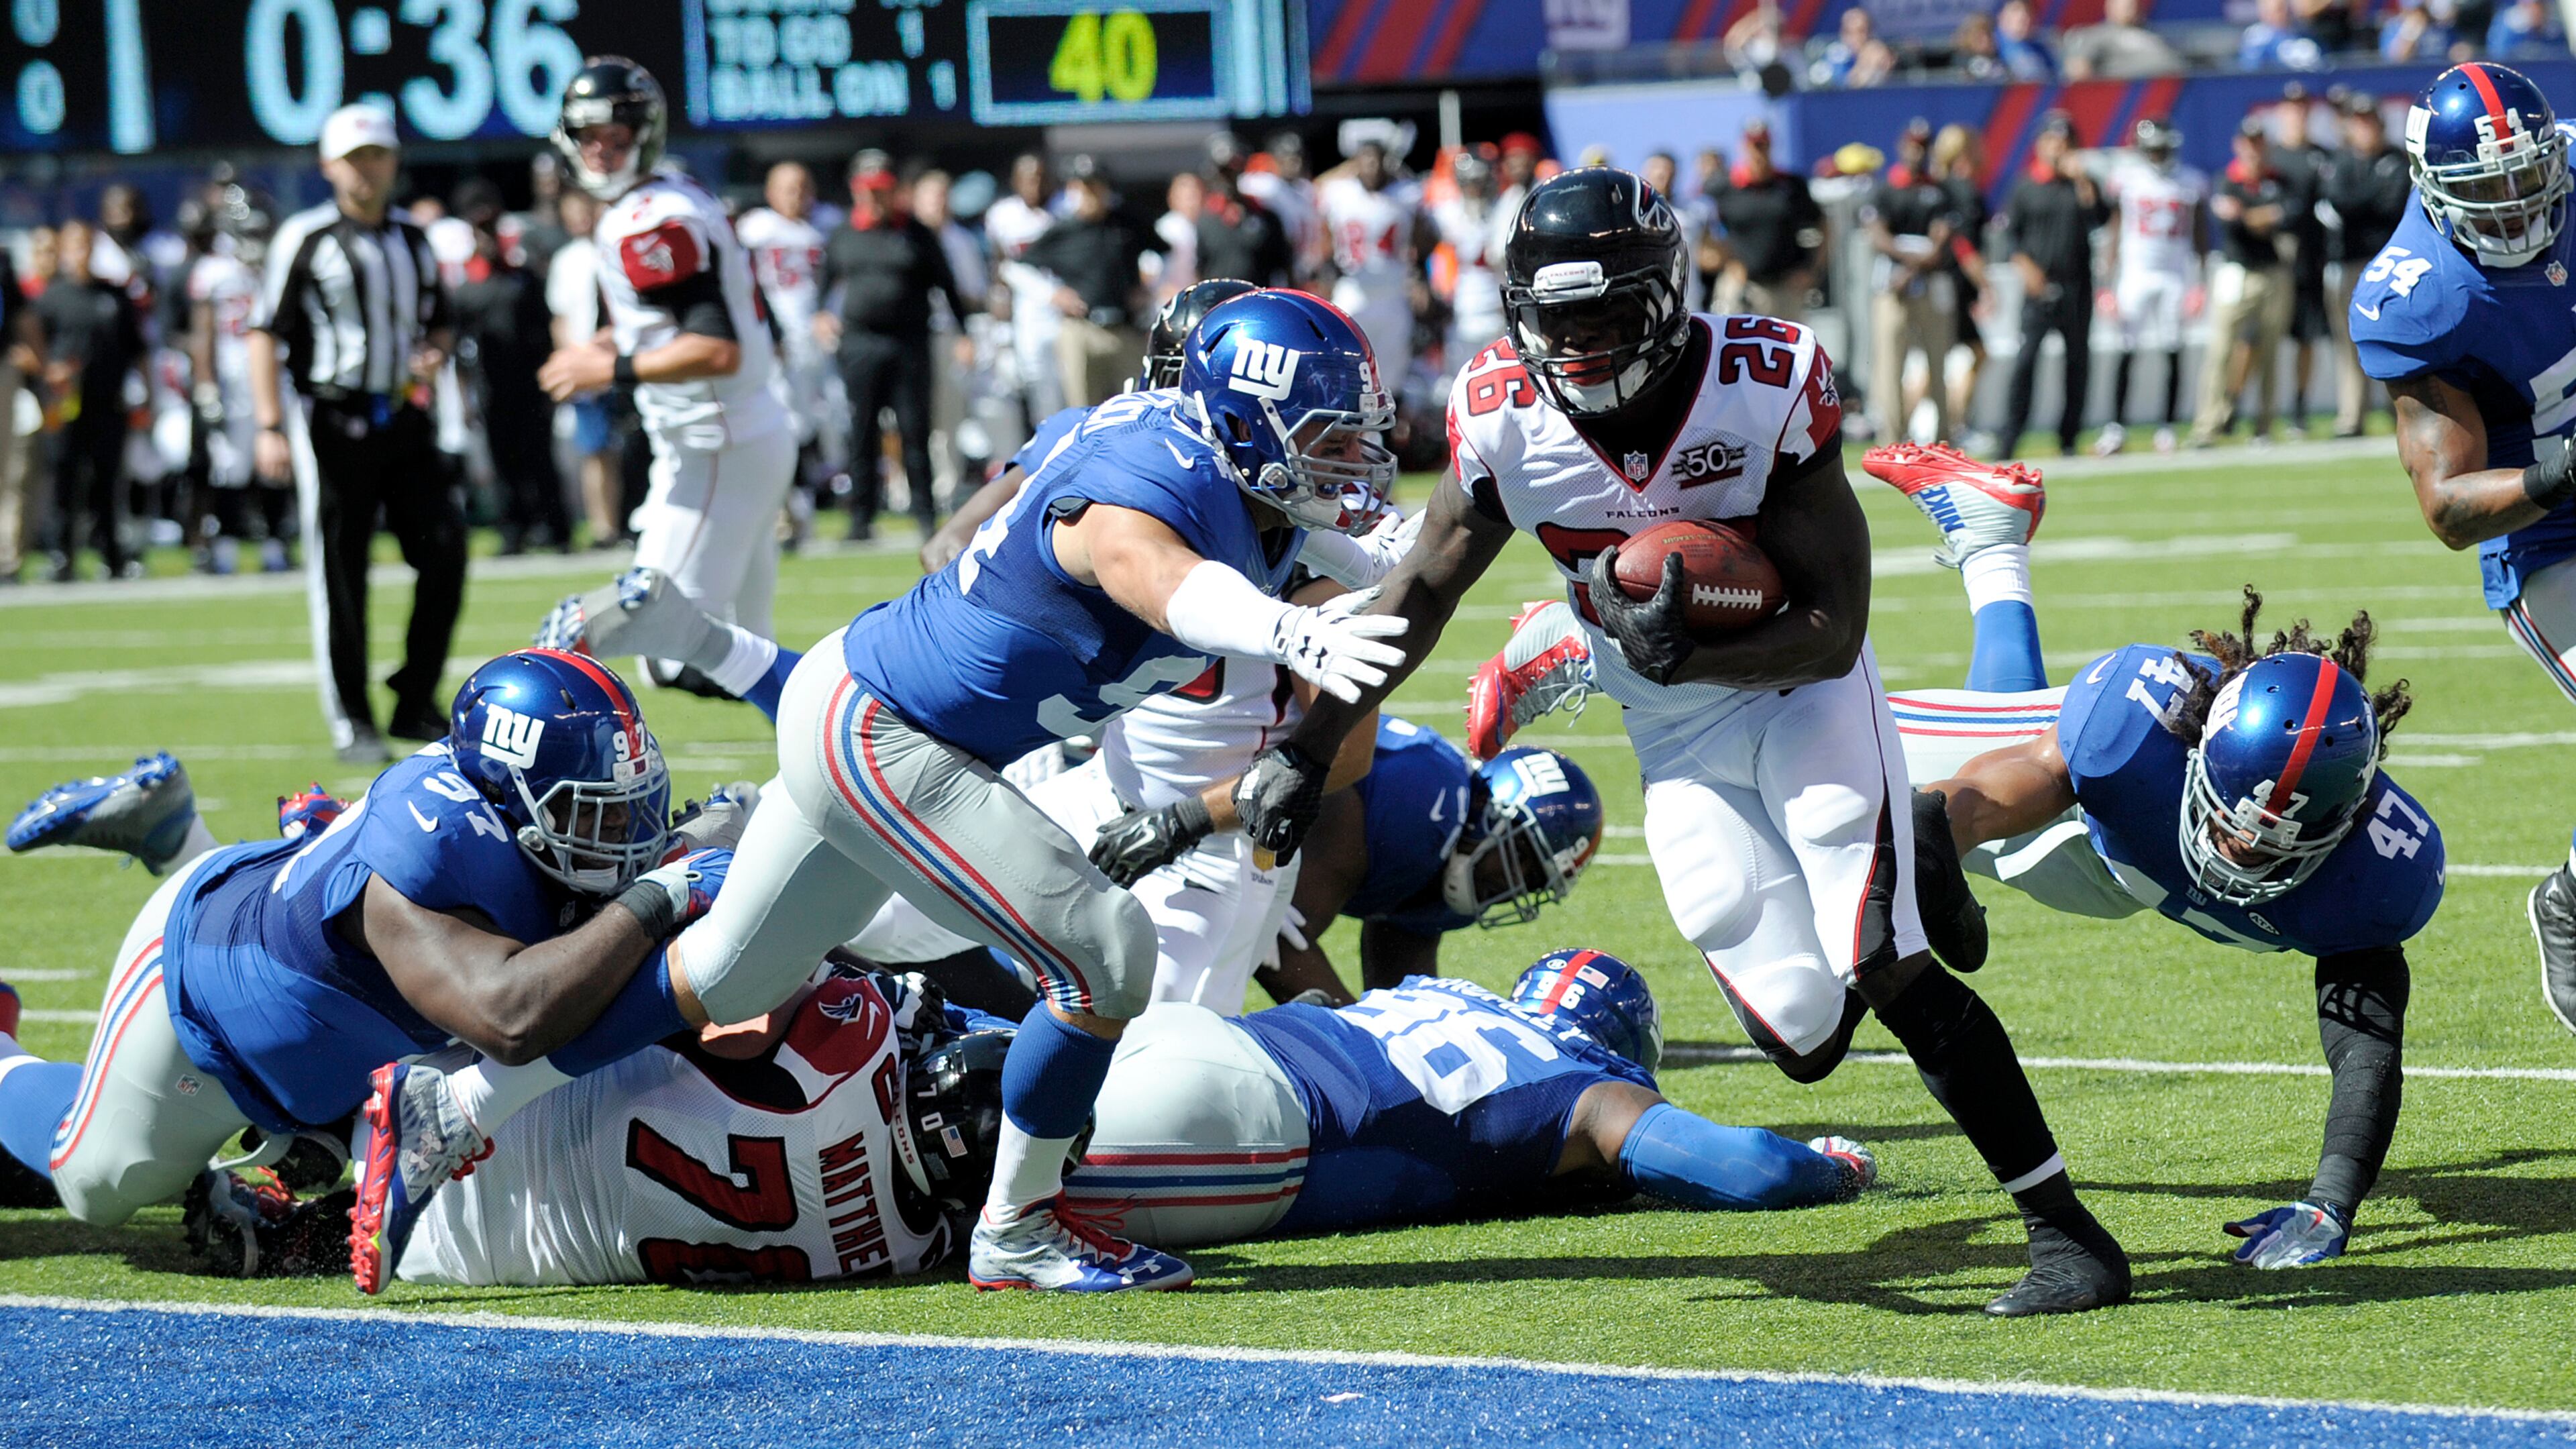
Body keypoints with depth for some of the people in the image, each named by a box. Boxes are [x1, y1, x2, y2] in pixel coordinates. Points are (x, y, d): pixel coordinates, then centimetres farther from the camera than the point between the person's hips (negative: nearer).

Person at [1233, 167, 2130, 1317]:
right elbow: (1420, 595, 0)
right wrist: (1301, 753, -1)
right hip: (1678, 746, 3)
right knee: (1807, 1039, -3)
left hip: (1802, 695, -3)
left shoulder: (1764, 394, -23)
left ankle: (2065, 1228, -11)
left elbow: (1833, 633, -21)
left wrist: (1685, 658, -36)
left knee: (1885, 973, -20)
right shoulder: (1508, 422, -14)